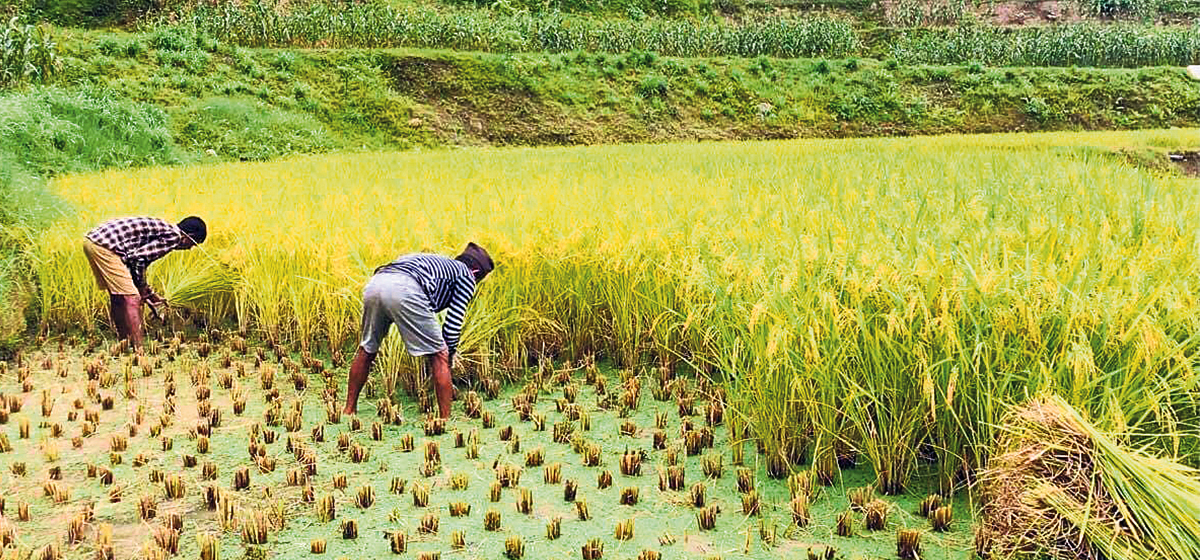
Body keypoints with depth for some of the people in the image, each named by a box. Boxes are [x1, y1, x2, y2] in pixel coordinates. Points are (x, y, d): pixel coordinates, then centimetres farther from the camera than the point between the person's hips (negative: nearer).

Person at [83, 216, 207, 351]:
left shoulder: (161, 228, 23)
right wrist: (143, 290, -2)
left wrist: (148, 292, 29)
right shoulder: (175, 235, -5)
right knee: (132, 298, -6)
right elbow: (139, 258, -14)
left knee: (117, 297, 20)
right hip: (104, 246, -10)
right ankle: (138, 350, -6)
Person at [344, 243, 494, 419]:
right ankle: (445, 419, 8)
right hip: (404, 290, -7)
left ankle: (349, 409, 35)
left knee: (367, 349, 27)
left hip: (374, 283, 7)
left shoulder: (435, 261, 42)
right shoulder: (466, 276, 22)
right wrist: (449, 355, 22)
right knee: (439, 355, 7)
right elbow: (453, 323, 11)